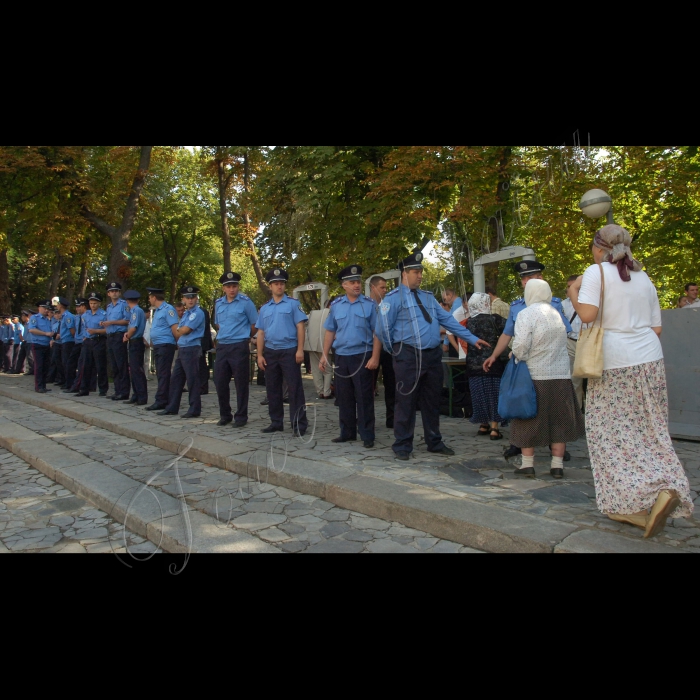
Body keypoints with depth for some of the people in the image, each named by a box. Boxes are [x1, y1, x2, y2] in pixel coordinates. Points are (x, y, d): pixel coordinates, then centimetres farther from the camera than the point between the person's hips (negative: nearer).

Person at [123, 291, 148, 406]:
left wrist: (127, 337, -3)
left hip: (136, 343, -9)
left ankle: (142, 397, -4)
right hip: (134, 343, 9)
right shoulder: (134, 310, 13)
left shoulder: (136, 311, -14)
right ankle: (136, 395, 19)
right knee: (133, 369, 12)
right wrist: (127, 334, 2)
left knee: (137, 370, -7)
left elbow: (134, 328, -19)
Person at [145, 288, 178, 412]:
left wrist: (178, 343, -14)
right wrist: (152, 342, 15)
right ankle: (165, 400, 17)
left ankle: (161, 401, -5)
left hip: (165, 345, -10)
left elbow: (175, 328, -17)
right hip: (157, 346, 10)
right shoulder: (156, 311, 19)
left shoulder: (168, 309, -12)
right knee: (160, 374, 11)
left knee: (163, 374, -7)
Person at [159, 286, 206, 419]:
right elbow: (178, 333, 20)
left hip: (192, 350, -9)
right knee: (176, 379, 13)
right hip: (182, 349, 9)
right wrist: (178, 331, 0)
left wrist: (177, 330, 6)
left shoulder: (198, 313, -10)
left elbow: (184, 331, -13)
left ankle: (195, 410, 4)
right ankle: (172, 408, 22)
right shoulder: (185, 314, 18)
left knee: (193, 380, -4)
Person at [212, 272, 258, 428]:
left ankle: (241, 417, 10)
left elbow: (254, 324, 0)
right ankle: (225, 415, 22)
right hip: (222, 347, 5)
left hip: (240, 347, -5)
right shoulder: (218, 303, 11)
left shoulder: (245, 302, -5)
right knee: (220, 382, 8)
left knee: (241, 383, 0)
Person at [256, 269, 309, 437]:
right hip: (270, 352, 5)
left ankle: (299, 425, 1)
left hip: (289, 351, -5)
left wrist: (300, 350, -13)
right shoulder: (264, 308, 14)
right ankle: (277, 423, 21)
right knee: (273, 390, 10)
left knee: (295, 389, -3)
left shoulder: (293, 304, 1)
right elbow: (261, 333, 13)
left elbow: (300, 327, -5)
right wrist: (260, 355, 6)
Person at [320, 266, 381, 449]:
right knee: (344, 398, 11)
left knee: (364, 398, -1)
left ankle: (368, 437, 7)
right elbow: (330, 332, 12)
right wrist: (325, 356, 6)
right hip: (341, 357, 4)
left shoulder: (369, 304, -3)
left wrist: (375, 357, -13)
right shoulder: (336, 305, 8)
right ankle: (348, 433, 23)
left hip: (362, 356, -4)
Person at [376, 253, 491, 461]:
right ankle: (403, 447, 13)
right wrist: (396, 351, 1)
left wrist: (472, 339, 8)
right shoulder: (394, 298, -5)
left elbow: (448, 320, 13)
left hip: (433, 355, 6)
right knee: (407, 402, 0)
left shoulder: (428, 298, 15)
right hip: (409, 356, -6)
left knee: (432, 401, 14)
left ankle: (435, 443, 26)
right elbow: (383, 328, -8)